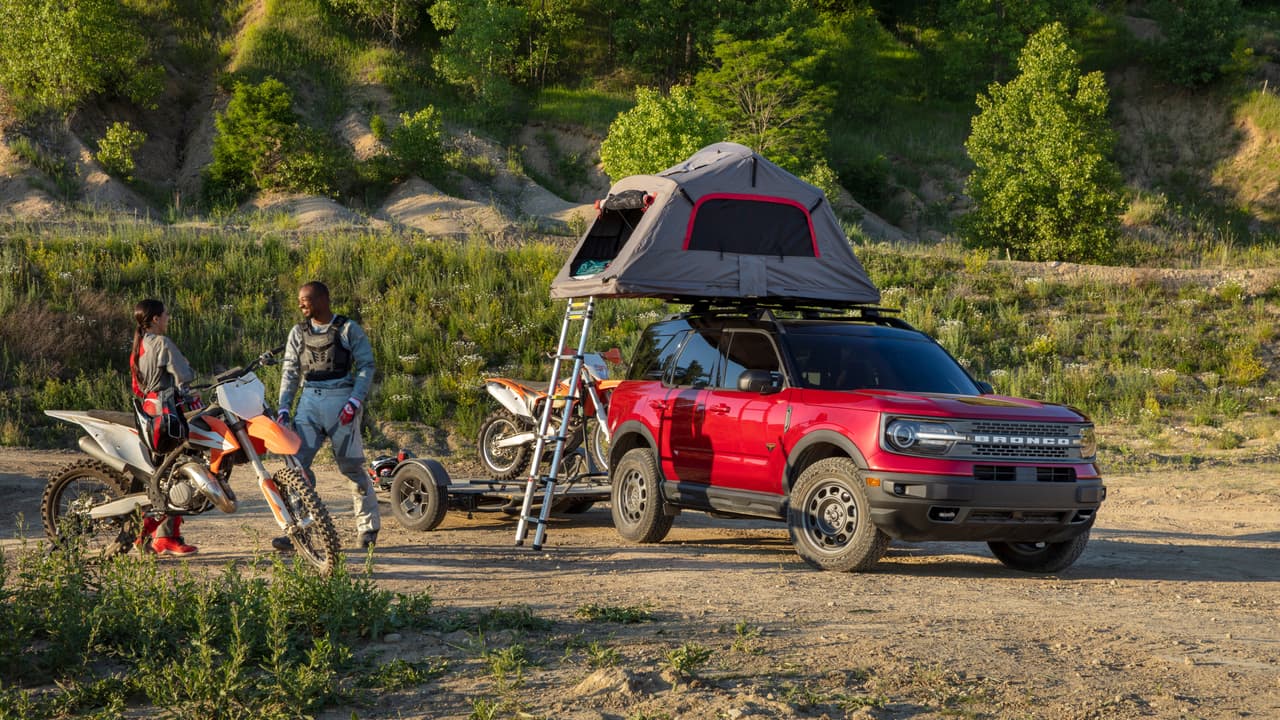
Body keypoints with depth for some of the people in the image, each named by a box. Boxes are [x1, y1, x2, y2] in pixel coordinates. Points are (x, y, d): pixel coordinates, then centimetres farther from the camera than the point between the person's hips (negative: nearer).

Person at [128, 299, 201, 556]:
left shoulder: (138, 347, 17)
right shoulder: (161, 343, -11)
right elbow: (184, 374, -13)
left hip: (147, 408, 10)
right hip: (166, 410, -10)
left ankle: (148, 533, 15)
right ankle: (167, 537, -11)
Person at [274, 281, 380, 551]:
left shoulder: (348, 329, 1)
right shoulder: (298, 333, 13)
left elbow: (366, 365, -2)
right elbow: (290, 372, 12)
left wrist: (354, 402, -13)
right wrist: (283, 409, 2)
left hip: (340, 400, -4)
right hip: (309, 400, 4)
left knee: (351, 465, 0)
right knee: (297, 463, -8)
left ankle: (368, 527, 13)